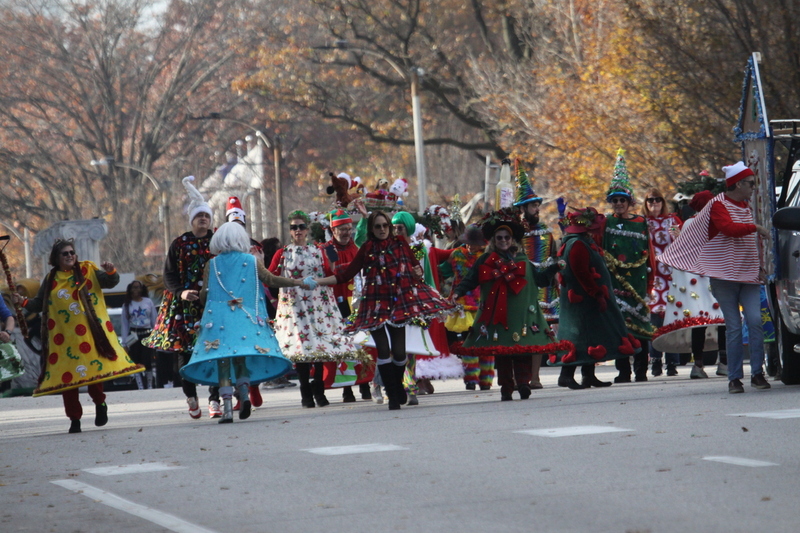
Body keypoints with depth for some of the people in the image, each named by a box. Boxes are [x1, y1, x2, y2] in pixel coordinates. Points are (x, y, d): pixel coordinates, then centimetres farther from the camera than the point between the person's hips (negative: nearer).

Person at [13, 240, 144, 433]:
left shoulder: (87, 270, 6)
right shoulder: (51, 279, 11)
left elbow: (110, 282, -1)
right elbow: (40, 304, 13)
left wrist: (110, 272, -21)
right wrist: (24, 302, -4)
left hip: (89, 332, -2)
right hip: (64, 336, 2)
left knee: (93, 368, -10)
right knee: (66, 377, 0)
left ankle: (100, 404, 15)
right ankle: (74, 419, 7)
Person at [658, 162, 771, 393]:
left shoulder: (747, 207, 17)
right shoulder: (718, 205, -5)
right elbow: (729, 227, -24)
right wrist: (756, 228, -19)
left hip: (749, 276, 5)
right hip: (725, 276, -5)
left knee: (755, 321, -9)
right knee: (733, 327, -4)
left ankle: (757, 373, -5)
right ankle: (734, 378, 2)